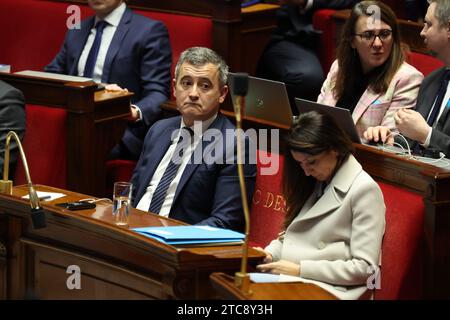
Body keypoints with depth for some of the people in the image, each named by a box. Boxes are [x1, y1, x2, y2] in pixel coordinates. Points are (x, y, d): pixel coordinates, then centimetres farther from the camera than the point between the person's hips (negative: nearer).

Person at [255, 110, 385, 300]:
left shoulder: (364, 190, -6)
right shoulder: (317, 183, 18)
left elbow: (364, 268, -12)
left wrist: (300, 269, -15)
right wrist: (270, 254, 4)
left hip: (327, 289, -7)